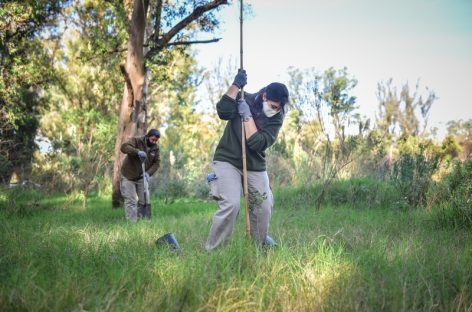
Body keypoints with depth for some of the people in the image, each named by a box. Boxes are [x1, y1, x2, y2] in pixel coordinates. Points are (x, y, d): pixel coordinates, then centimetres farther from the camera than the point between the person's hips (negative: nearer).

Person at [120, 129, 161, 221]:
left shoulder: (155, 147, -2)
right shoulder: (136, 140, -16)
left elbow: (157, 162, -2)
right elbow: (124, 147, -31)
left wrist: (149, 173, -19)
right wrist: (137, 152, -46)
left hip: (142, 177, 5)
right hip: (129, 176, -5)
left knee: (144, 200, 3)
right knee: (131, 201, -7)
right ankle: (132, 222, -6)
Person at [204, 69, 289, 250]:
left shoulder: (276, 118, -7)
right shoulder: (244, 99, -7)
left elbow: (258, 143, -19)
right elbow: (223, 112, -27)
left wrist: (247, 116, -22)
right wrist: (236, 85, -29)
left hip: (255, 165, 4)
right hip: (228, 160, -4)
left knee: (263, 206, 4)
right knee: (231, 204, -20)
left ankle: (260, 243, 28)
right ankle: (212, 250, -10)